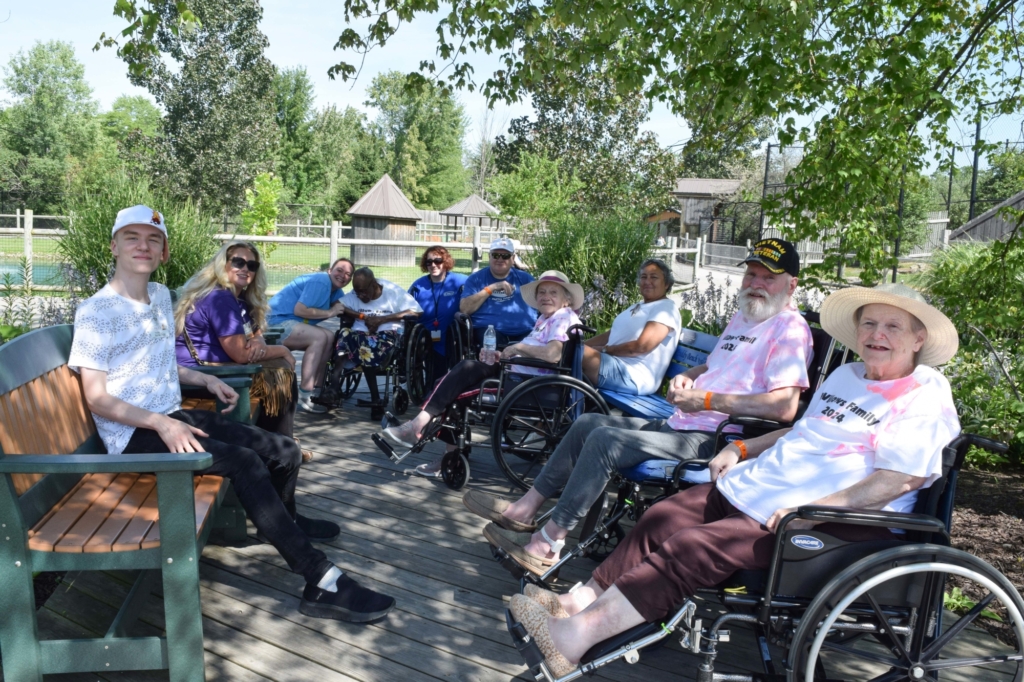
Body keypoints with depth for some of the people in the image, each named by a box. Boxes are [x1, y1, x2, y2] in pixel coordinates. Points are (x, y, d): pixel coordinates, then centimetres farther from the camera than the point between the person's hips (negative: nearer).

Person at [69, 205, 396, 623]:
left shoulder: (160, 296, 13)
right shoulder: (96, 312, -10)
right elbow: (96, 398, -14)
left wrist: (205, 379, 10)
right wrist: (161, 424, -25)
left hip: (172, 418, 8)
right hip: (134, 435, -8)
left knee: (284, 452, -2)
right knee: (244, 461, -29)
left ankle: (281, 522, 33)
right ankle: (322, 583, -29)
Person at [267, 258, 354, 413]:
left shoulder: (335, 289, 14)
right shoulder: (321, 282, -17)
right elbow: (299, 310, -24)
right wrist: (330, 312, -17)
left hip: (287, 322, 10)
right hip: (277, 322, -10)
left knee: (330, 339, 1)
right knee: (319, 337, -25)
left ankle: (316, 389, 0)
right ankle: (304, 396, -25)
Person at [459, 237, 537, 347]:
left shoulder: (525, 278, 20)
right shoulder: (476, 279, 14)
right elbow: (464, 309, -2)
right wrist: (491, 288, -4)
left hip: (525, 333, 2)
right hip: (489, 331, -2)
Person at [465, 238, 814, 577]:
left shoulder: (789, 328, -10)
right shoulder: (742, 318, 20)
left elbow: (785, 408, -24)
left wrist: (707, 400, -23)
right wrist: (686, 377, 10)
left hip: (711, 440, -10)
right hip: (679, 424, 10)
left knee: (605, 440, -24)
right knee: (588, 423, 7)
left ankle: (547, 544, -16)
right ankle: (524, 509, 8)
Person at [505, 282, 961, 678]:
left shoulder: (926, 396, -6)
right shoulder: (846, 376, 20)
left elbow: (902, 479, -17)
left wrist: (811, 510, -26)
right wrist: (741, 448, 17)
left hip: (837, 520, -9)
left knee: (693, 548, -25)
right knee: (662, 518, -10)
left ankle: (576, 635, -26)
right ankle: (582, 600, -10)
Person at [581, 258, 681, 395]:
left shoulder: (666, 307, -6)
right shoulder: (638, 307, 24)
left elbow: (641, 346, -17)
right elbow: (613, 334, 21)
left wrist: (603, 350, -10)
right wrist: (582, 344, 6)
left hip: (634, 377, -10)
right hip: (615, 364, 10)